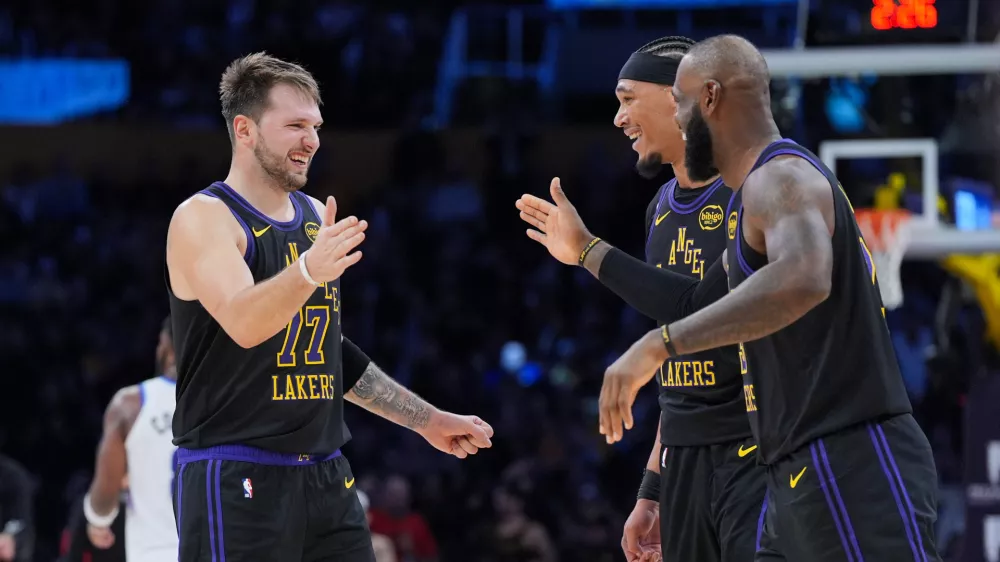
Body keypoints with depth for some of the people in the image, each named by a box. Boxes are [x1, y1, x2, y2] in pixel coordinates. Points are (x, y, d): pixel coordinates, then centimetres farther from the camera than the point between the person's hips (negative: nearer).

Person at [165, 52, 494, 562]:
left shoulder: (317, 218, 14)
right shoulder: (204, 218, -9)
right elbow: (243, 325, -26)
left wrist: (426, 420, 25)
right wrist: (307, 271, -44)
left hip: (326, 478, 7)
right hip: (236, 481, -7)